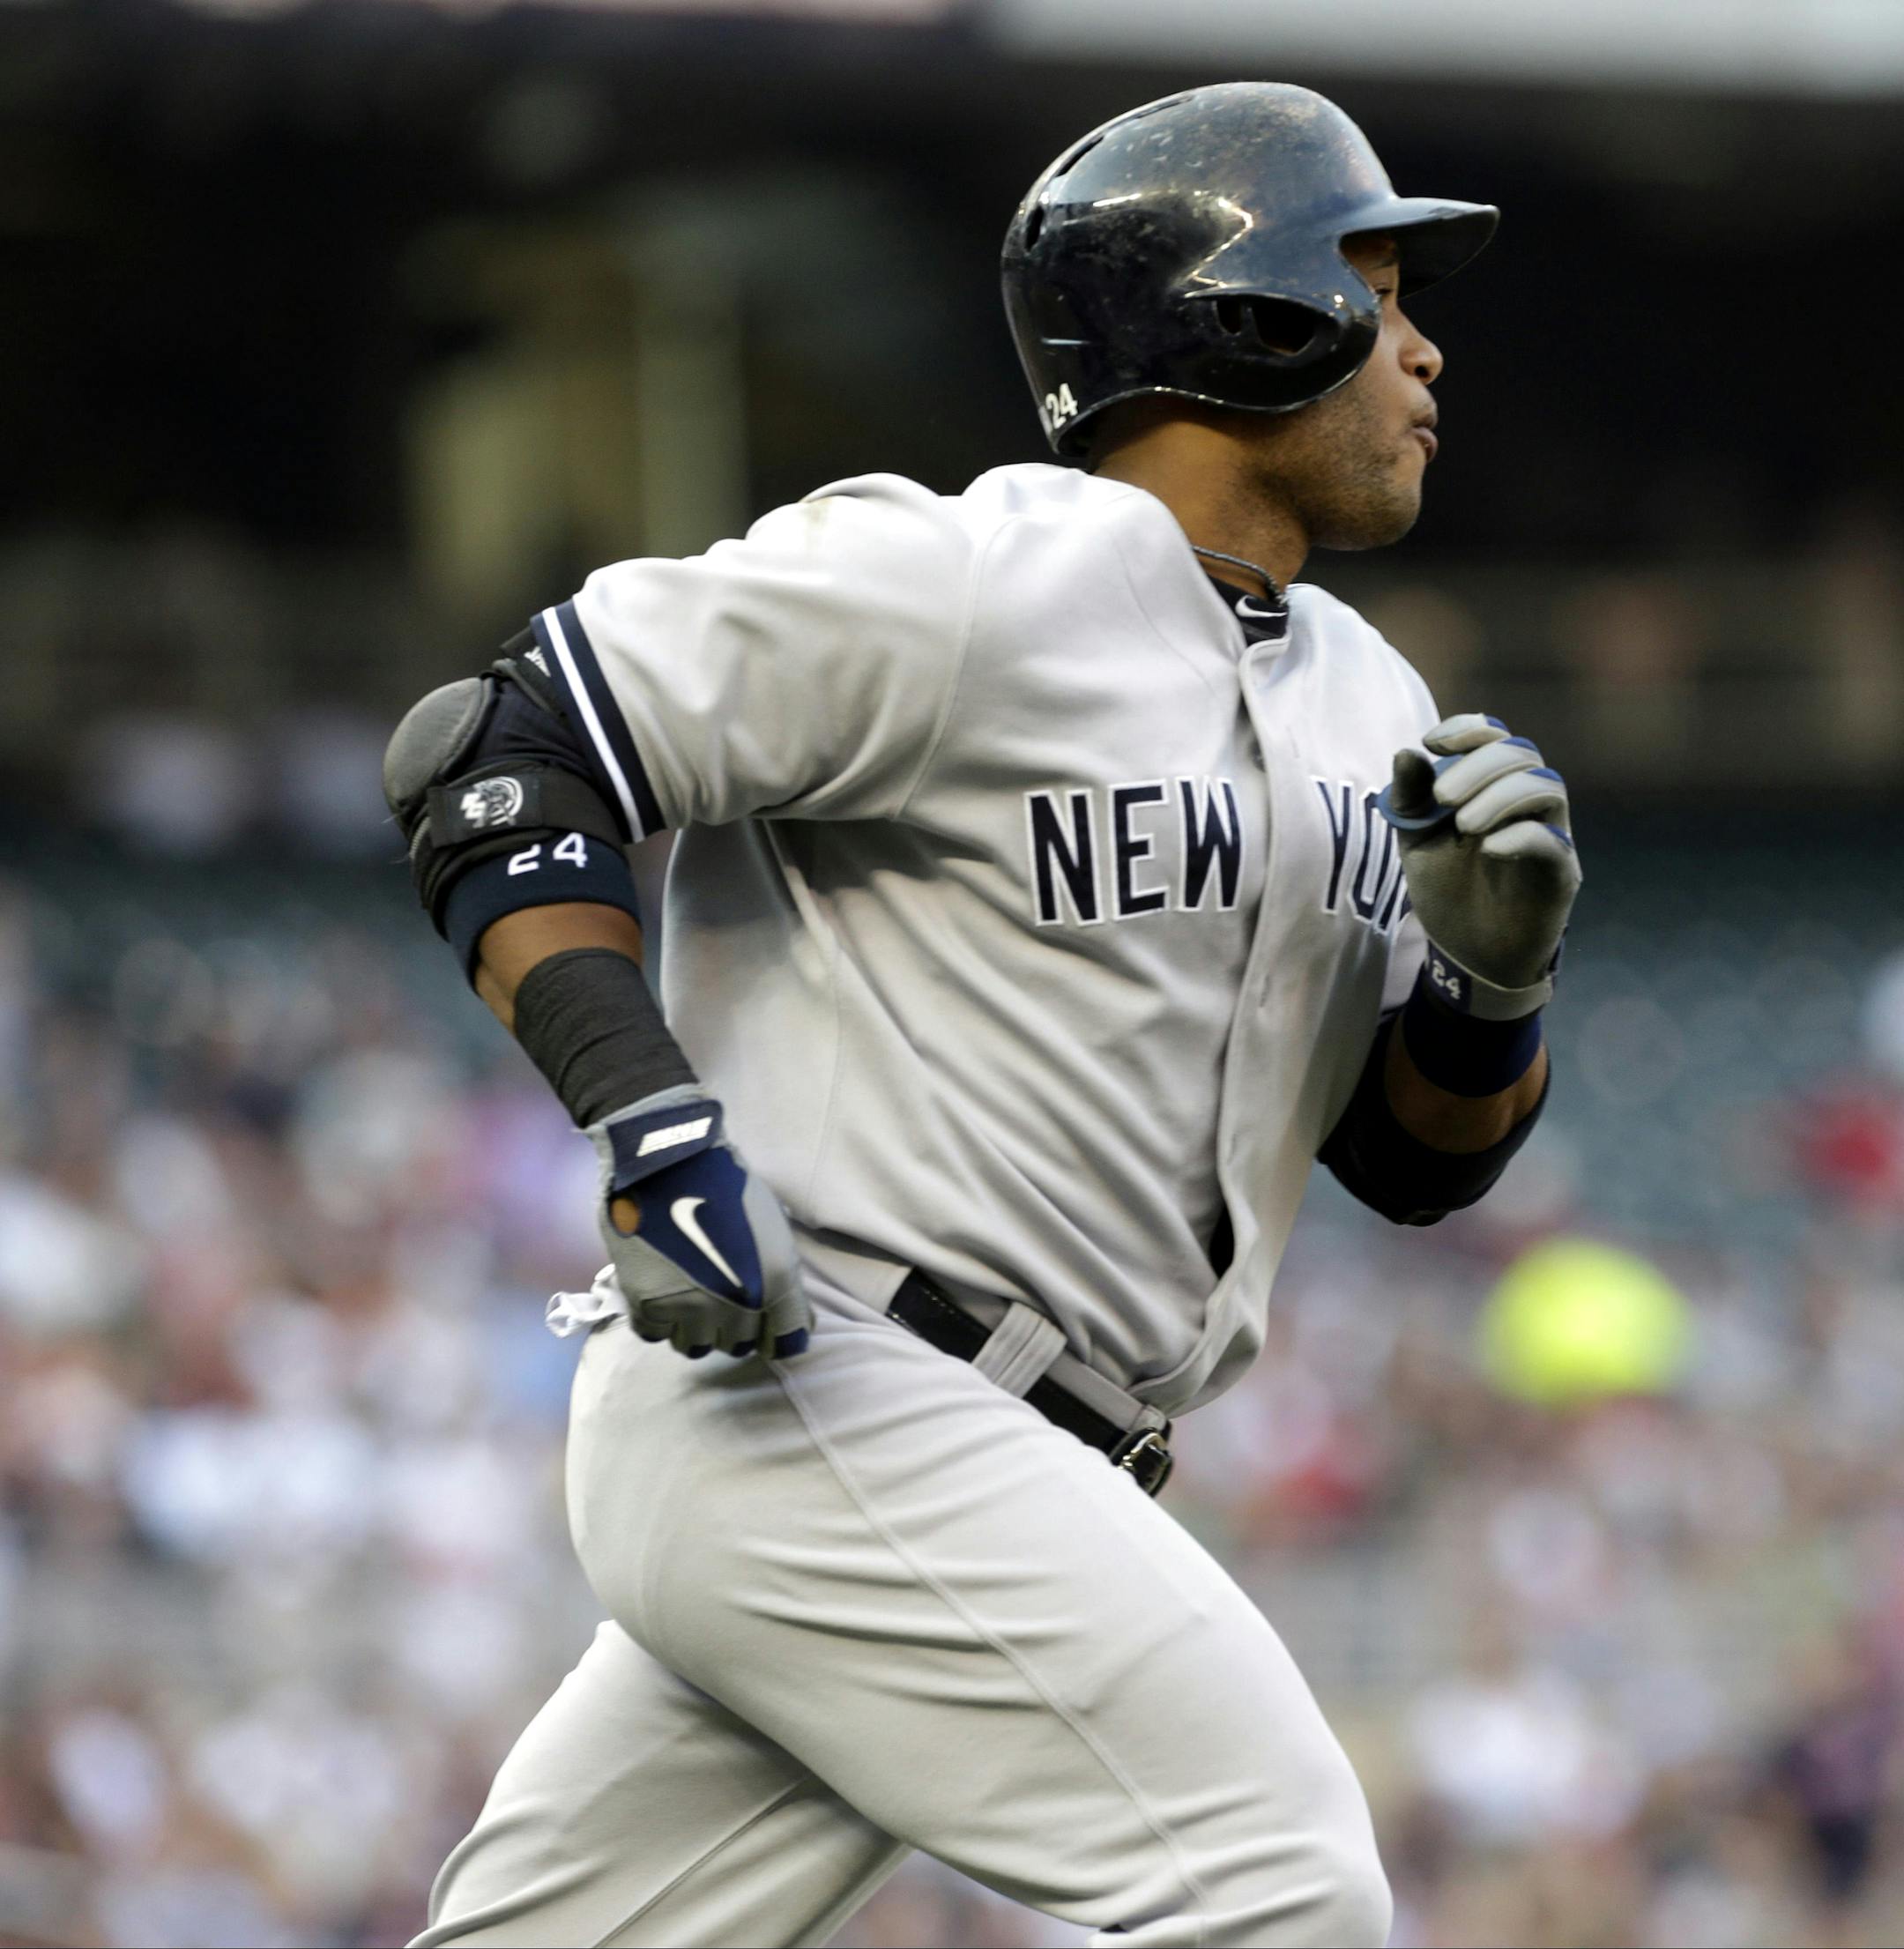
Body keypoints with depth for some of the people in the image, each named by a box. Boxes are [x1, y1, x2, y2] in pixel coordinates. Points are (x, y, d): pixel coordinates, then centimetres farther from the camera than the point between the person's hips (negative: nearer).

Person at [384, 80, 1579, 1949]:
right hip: (796, 1397, -9)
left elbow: (1419, 1155, 20)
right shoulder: (967, 586, -10)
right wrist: (653, 1122, -22)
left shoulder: (1361, 700, 17)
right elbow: (495, 754, -10)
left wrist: (1494, 973, -2)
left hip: (1005, 1478, 9)